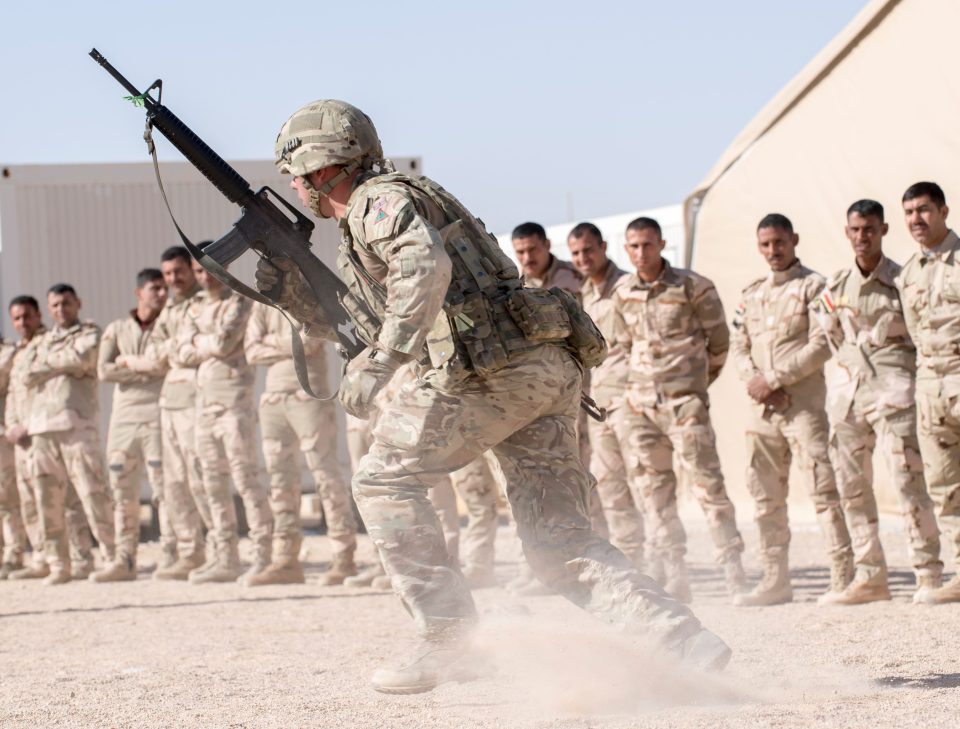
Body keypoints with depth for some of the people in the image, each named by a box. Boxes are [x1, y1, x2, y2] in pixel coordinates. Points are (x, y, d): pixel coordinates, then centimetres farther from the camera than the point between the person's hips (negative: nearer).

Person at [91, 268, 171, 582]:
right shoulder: (116, 330, 11)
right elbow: (104, 371, -2)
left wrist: (129, 361, -8)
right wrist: (144, 365, -10)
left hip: (157, 416, -4)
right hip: (123, 418, 4)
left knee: (164, 488, -8)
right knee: (122, 493, 4)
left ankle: (171, 557, -7)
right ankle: (124, 561, 8)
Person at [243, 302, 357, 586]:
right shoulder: (263, 303, 15)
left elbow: (307, 341, -14)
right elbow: (251, 351, 5)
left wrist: (272, 341, -1)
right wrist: (288, 347, -6)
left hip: (308, 395, -6)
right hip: (273, 398, 6)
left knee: (325, 473, -7)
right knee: (280, 478, 6)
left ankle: (344, 559, -6)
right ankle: (286, 559, 10)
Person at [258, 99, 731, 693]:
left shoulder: (378, 199, 0)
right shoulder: (372, 214, 32)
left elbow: (427, 267, -21)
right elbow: (357, 325, 39)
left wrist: (379, 363, -26)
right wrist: (289, 286, 32)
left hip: (494, 366, -9)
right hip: (550, 370, 9)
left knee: (384, 480, 5)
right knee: (559, 543, 5)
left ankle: (452, 641, 2)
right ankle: (683, 639, -11)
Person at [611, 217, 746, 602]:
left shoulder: (693, 287, -5)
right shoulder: (623, 295, 8)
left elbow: (718, 340, 4)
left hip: (685, 401, -5)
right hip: (640, 403, 5)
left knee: (707, 484, -9)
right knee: (655, 491, 4)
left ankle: (734, 574, -6)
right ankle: (675, 580, 8)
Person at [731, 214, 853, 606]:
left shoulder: (813, 286, -2)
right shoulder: (751, 294, 17)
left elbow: (821, 345, -11)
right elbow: (739, 346, 16)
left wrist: (772, 379, -14)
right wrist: (753, 380, -5)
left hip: (804, 403, -6)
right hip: (762, 408, 6)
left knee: (823, 489, -10)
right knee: (765, 496, 8)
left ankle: (843, 577, -9)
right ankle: (775, 581, 14)